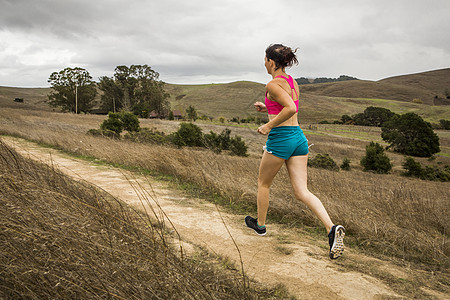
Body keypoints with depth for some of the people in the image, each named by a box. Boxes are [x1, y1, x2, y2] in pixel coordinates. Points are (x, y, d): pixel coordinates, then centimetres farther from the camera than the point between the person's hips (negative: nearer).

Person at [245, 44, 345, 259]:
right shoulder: (293, 82, 14)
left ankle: (260, 224, 34)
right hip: (298, 137, 8)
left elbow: (291, 108, -27)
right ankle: (332, 228, -12)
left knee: (263, 183, 17)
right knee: (301, 192, 5)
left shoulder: (274, 84, -12)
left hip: (280, 138, -7)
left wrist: (269, 126, -18)